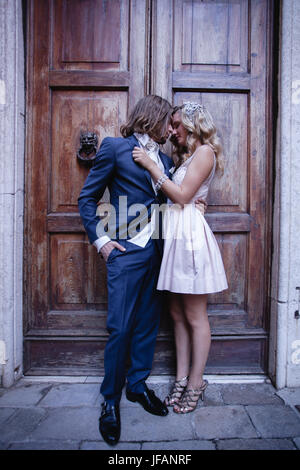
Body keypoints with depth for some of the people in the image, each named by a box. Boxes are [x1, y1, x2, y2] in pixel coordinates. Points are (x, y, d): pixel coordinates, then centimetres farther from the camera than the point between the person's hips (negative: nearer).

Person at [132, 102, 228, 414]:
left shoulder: (204, 151, -3)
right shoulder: (187, 156, 23)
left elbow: (182, 195, -13)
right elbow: (174, 196, 14)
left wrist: (150, 165, -10)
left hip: (190, 234, -9)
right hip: (175, 236, 9)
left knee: (195, 317, 2)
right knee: (178, 314, 11)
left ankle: (195, 383, 18)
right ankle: (181, 379, 24)